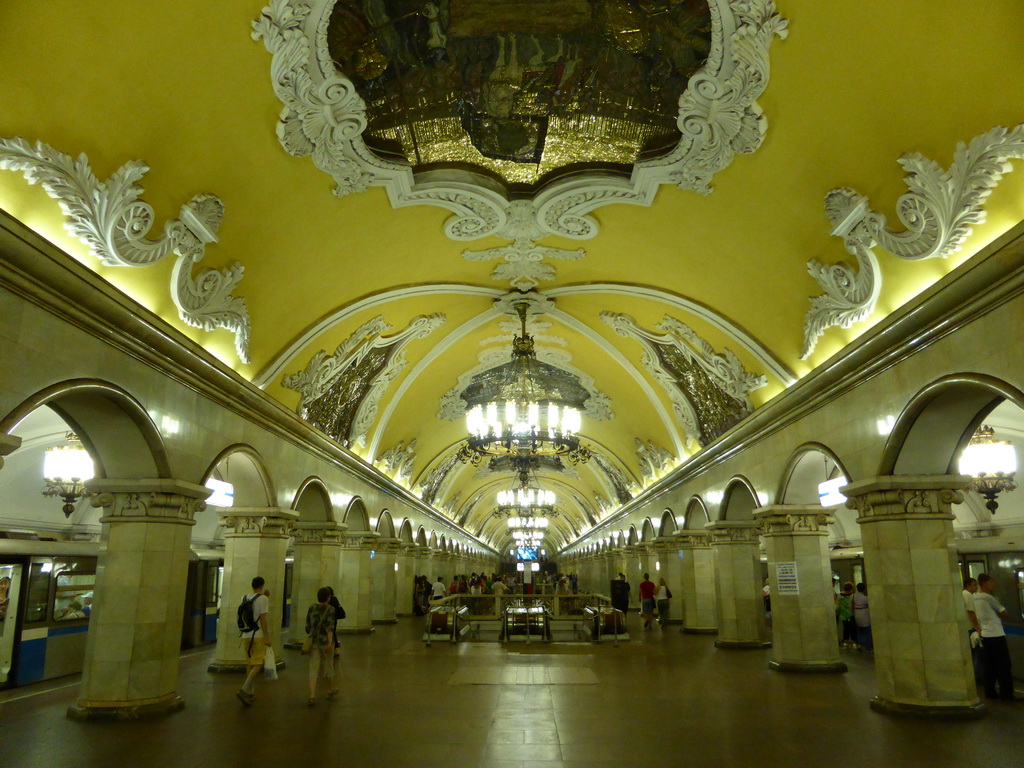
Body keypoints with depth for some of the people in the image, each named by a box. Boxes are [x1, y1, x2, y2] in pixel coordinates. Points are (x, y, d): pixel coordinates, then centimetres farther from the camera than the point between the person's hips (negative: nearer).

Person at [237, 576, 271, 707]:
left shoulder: (244, 598, 8)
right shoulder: (263, 599, -10)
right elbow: (263, 619, -14)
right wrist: (267, 637, -11)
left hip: (246, 636, 6)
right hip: (259, 636, -6)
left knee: (250, 665, 14)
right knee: (257, 665, -4)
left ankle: (250, 693, 17)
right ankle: (244, 690, -18)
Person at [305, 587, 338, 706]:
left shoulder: (312, 608, 4)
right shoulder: (330, 609, -8)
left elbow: (308, 626, 9)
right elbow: (329, 626, -19)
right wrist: (330, 642, -24)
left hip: (314, 641, 2)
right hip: (326, 641, -2)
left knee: (313, 669, 0)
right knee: (328, 666, 16)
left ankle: (312, 696, -12)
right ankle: (333, 688, 36)